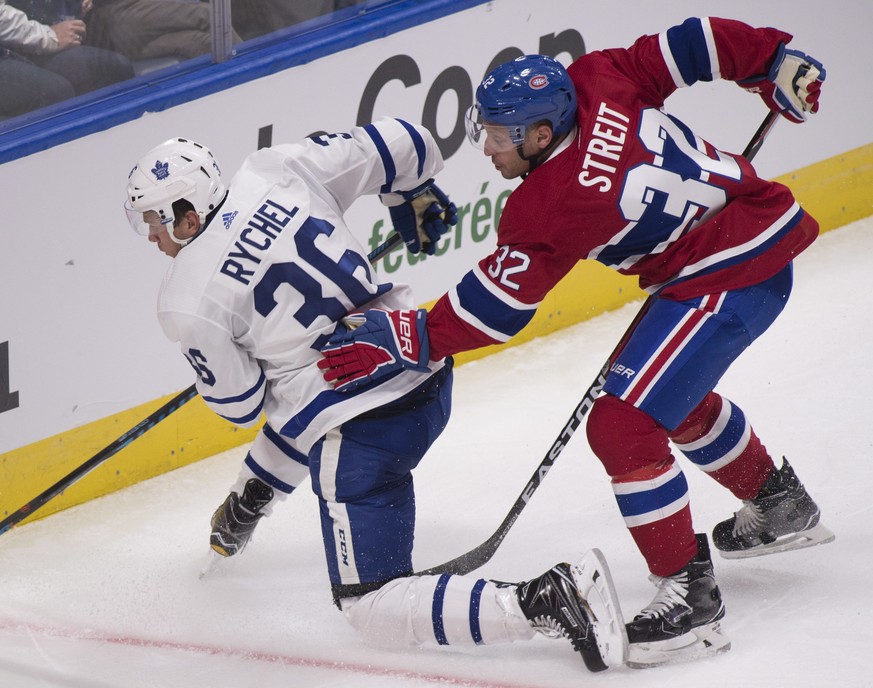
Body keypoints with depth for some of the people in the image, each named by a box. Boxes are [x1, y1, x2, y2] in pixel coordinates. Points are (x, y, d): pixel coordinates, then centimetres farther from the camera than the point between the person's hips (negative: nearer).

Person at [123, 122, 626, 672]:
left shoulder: (188, 303, -12)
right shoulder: (279, 170, 1)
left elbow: (240, 404, 0)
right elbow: (401, 146, 7)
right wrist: (418, 197, 29)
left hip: (362, 435, -8)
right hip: (428, 374, 8)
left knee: (370, 606, -1)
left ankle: (546, 601, -18)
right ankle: (248, 504, 59)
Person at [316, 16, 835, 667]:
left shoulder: (551, 207, -24)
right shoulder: (596, 80, -6)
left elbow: (495, 306, -20)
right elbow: (697, 42, -2)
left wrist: (405, 341, -18)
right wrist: (779, 66, 11)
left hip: (728, 281, -11)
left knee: (623, 424, -15)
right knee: (672, 394, 31)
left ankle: (691, 595, -11)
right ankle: (782, 505, 51)